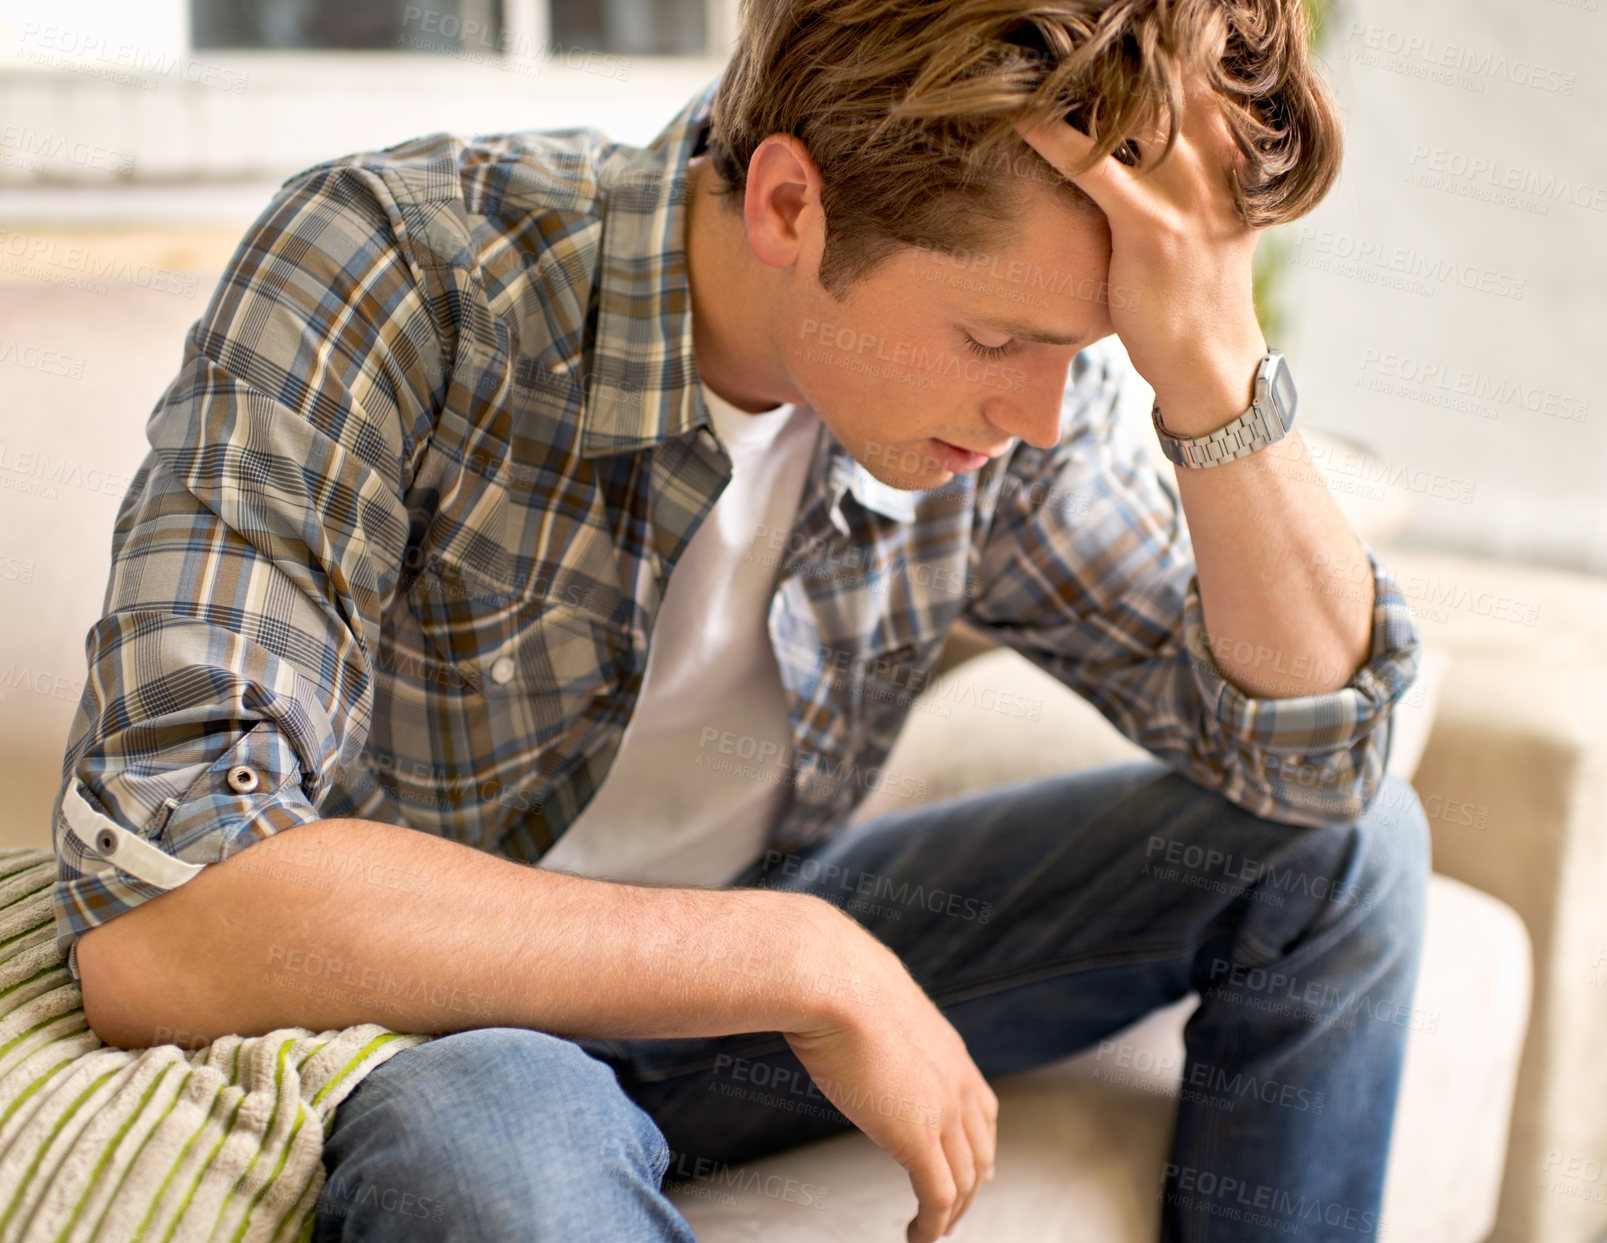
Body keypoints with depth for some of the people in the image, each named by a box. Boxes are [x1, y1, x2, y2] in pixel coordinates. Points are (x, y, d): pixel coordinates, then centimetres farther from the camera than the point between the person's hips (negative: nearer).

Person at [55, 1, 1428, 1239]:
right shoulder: (397, 278, -28)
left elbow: (1312, 750, -10)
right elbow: (152, 925, -37)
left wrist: (1214, 365, -28)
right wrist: (803, 964, -33)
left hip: (752, 966, 6)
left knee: (1343, 835, -3)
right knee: (488, 1129, -42)